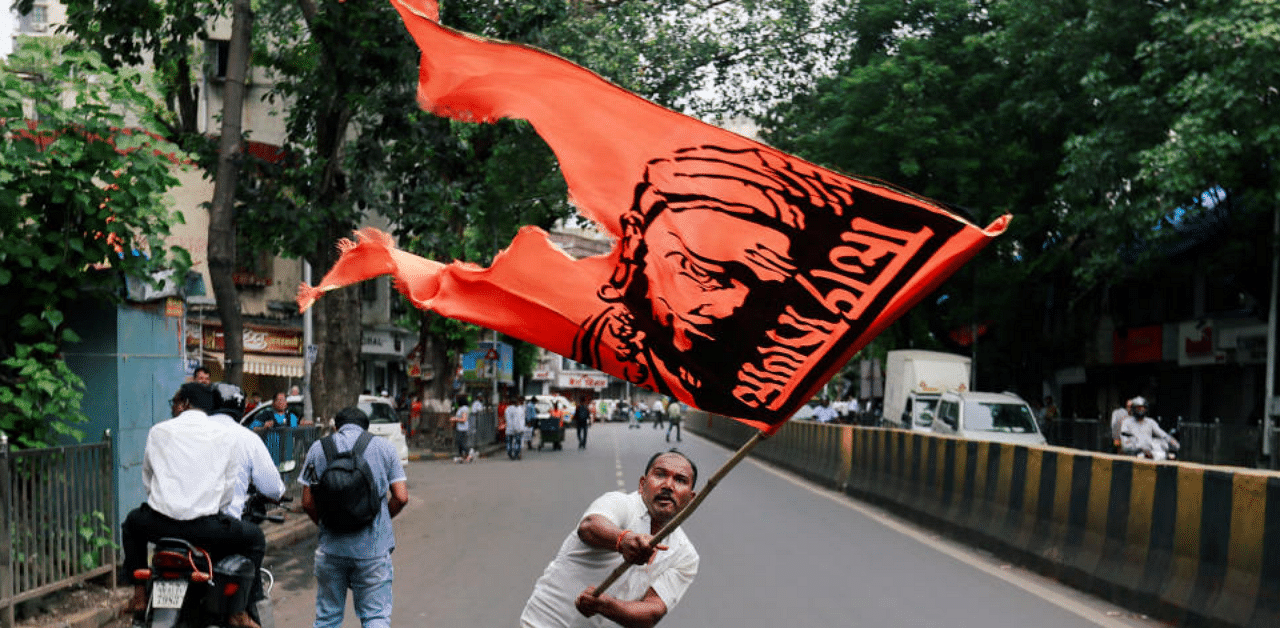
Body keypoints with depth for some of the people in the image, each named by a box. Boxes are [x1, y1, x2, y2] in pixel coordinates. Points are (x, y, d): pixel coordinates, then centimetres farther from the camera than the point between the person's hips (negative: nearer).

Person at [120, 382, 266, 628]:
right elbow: (229, 486, 10)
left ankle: (139, 595, 30)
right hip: (205, 528, -2)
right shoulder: (228, 435, 6)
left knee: (132, 523, 37)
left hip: (159, 524, 2)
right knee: (255, 539, 22)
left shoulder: (158, 431, 9)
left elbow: (147, 479, 18)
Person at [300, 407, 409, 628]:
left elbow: (308, 502, 2)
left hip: (331, 546, 1)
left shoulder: (318, 448, 4)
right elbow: (401, 497, -2)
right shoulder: (384, 447, 3)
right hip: (374, 548, -1)